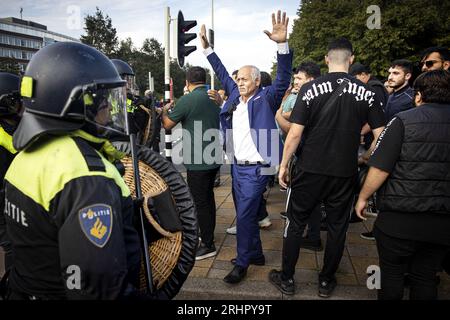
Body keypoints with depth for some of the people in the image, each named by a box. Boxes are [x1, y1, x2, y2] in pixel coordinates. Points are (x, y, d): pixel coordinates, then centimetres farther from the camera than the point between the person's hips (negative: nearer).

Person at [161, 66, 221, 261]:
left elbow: (167, 125, -5)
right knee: (208, 196, 20)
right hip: (213, 158, 8)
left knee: (200, 202, 0)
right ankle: (207, 233, 35)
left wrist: (164, 111, 16)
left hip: (198, 161, -8)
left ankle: (208, 245, 9)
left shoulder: (187, 100, -15)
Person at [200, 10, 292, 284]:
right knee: (245, 214, 16)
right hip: (237, 166, 7)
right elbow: (222, 74, 20)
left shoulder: (266, 99, -8)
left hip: (255, 169, -7)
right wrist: (207, 47, 19)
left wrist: (283, 44, -35)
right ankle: (256, 254, 33)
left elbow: (283, 79, -22)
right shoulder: (235, 95, 9)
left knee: (245, 216, -4)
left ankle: (242, 264, 12)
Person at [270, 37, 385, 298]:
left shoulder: (310, 89, -8)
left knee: (296, 224, 12)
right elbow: (381, 135, -2)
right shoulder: (366, 93, -2)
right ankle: (327, 281, 30)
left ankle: (287, 279, 24)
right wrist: (365, 158, 15)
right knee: (337, 227, 16)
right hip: (345, 172, 2)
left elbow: (295, 133, -10)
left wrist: (284, 165, 0)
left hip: (310, 169, -1)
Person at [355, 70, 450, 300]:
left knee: (392, 272, 13)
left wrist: (363, 198, -1)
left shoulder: (403, 120, -10)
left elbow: (380, 168, -14)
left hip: (400, 218, -4)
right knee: (426, 276, 18)